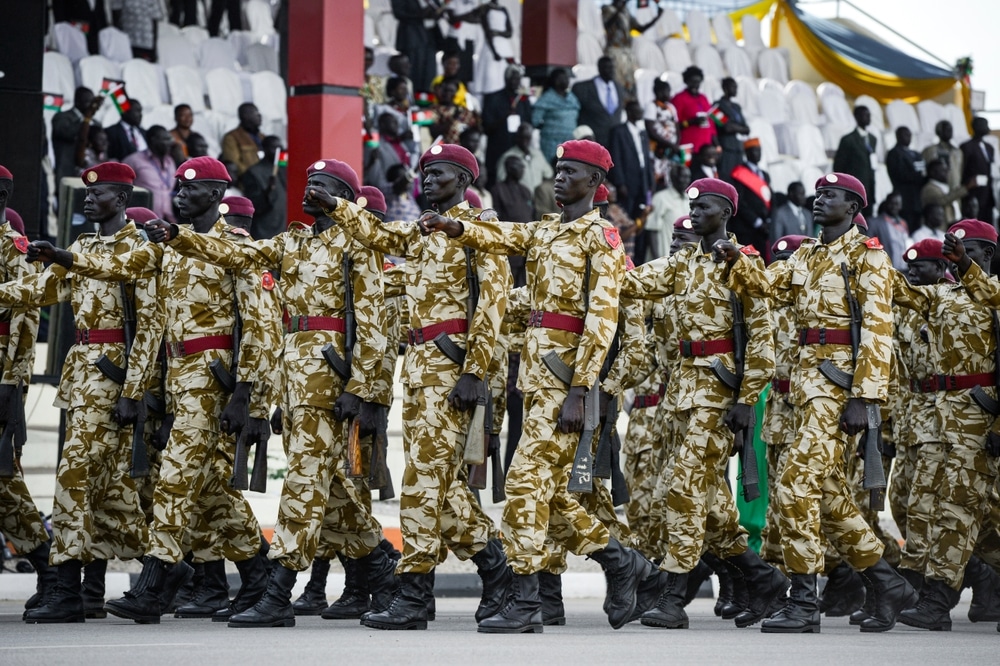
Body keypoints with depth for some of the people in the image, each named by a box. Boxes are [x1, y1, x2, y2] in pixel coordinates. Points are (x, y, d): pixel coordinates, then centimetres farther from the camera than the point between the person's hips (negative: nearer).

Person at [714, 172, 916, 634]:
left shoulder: (867, 255, -5)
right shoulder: (805, 257, 19)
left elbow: (877, 330, -13)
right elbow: (765, 285, 7)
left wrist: (863, 398, -20)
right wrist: (736, 261, -12)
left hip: (841, 380, -9)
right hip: (807, 378, 9)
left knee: (798, 483, -15)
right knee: (827, 491, 12)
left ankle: (803, 603, -13)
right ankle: (885, 583, 24)